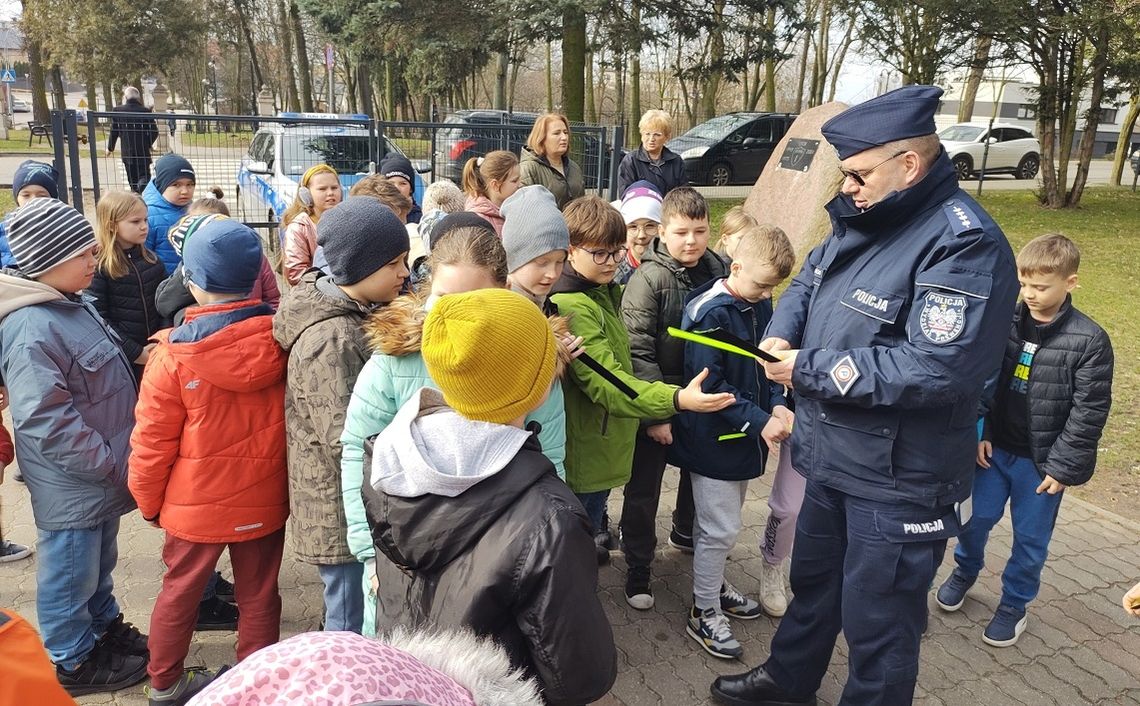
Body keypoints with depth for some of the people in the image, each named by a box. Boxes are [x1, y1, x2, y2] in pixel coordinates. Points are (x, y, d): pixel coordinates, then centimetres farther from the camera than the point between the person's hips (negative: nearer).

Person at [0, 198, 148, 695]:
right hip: (71, 484, -9)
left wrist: (115, 460, 17)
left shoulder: (72, 305, 5)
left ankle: (105, 628, 44)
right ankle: (72, 662, 29)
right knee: (71, 573, 11)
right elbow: (49, 423, -27)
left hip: (99, 474, 9)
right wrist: (110, 465, -20)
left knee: (99, 565, 26)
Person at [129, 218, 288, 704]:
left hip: (196, 503, -1)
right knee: (259, 596, 17)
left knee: (180, 592, 21)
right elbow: (293, 424, -2)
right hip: (264, 500, 1)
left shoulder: (174, 357, -19)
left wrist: (148, 502, 6)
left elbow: (152, 444, -11)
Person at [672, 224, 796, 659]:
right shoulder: (709, 312, -21)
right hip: (713, 439, -7)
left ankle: (714, 584, 41)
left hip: (745, 434, 8)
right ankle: (704, 613, 17)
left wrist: (777, 404, -5)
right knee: (721, 529, 1)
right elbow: (708, 385, -23)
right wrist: (758, 422, -23)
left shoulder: (761, 305, 4)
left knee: (721, 522, 22)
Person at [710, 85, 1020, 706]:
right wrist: (781, 333, -5)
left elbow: (939, 369, -32)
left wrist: (808, 371, -23)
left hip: (898, 483, -9)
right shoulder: (862, 220, 4)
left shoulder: (964, 244, -23)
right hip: (832, 461, 9)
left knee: (876, 622, 9)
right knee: (813, 581, 27)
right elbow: (809, 280, 19)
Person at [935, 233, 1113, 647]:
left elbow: (1089, 412, -12)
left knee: (1030, 538, 12)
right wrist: (980, 433, -4)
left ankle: (1014, 605, 32)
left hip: (1042, 461, -2)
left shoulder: (1089, 341, -14)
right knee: (976, 517, 14)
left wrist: (1062, 465, -12)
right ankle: (965, 571, 42)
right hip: (995, 448, 3)